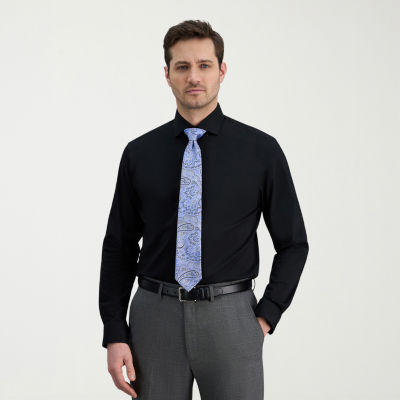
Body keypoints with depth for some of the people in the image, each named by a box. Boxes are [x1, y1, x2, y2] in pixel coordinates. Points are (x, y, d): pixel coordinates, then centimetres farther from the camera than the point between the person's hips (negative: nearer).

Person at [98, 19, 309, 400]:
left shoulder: (261, 150, -1)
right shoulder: (139, 154, 5)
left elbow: (292, 243, 6)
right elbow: (119, 249, 7)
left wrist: (265, 318, -3)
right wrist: (114, 336, 0)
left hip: (230, 319, -1)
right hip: (155, 316, 2)